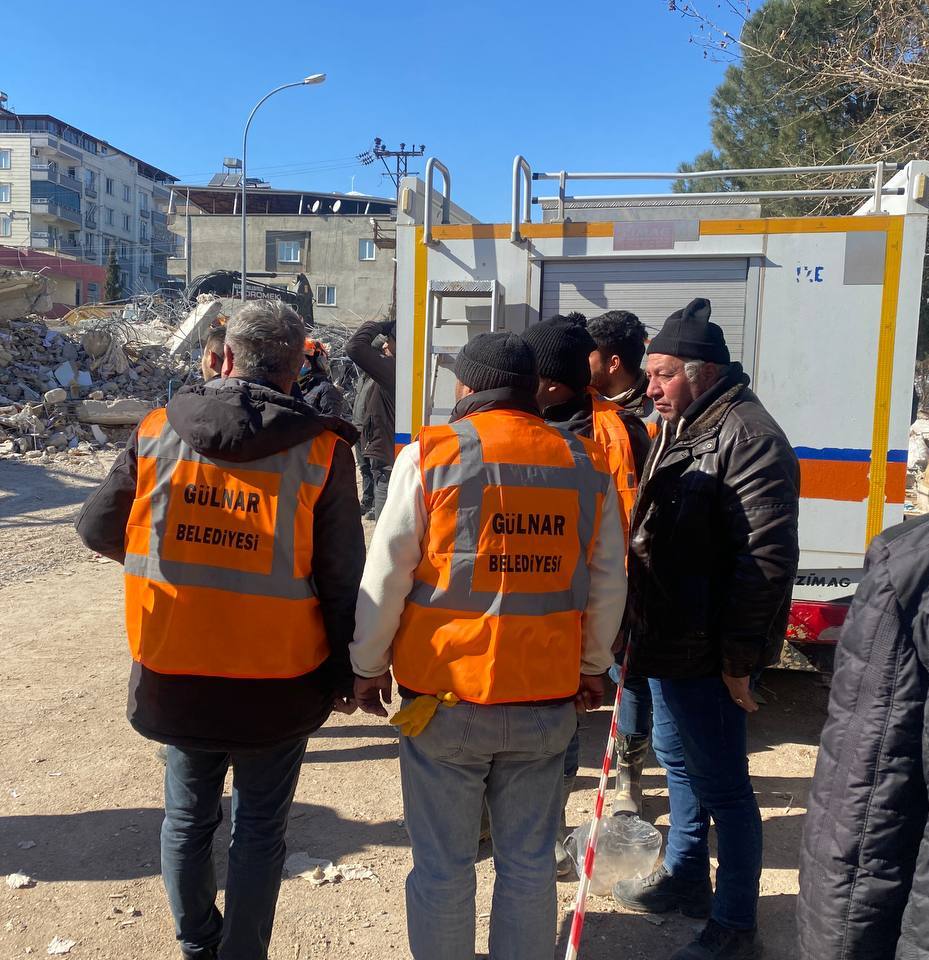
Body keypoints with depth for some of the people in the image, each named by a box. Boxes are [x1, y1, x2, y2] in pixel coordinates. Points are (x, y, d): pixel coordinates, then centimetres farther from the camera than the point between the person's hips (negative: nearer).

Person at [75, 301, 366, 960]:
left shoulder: (157, 432, -5)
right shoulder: (321, 449, -12)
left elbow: (98, 528, 6)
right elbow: (343, 575, -11)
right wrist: (345, 670, 2)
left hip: (174, 675, 3)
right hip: (279, 682, -2)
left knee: (188, 818, 23)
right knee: (260, 827, 16)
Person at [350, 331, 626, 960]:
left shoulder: (430, 456, -8)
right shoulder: (587, 465, 2)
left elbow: (386, 575, -6)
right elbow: (608, 586, 7)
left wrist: (369, 665, 7)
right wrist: (594, 666, 21)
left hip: (444, 697, -2)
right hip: (546, 698, 3)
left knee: (443, 868, 13)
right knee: (530, 865, 18)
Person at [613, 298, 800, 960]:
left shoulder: (748, 437, -18)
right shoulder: (680, 429, 13)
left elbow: (766, 559, -23)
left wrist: (738, 656, -21)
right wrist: (642, 628, 18)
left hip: (707, 651, -10)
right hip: (667, 638, 10)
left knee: (723, 785, 4)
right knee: (677, 758, 22)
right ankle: (685, 879, 42)